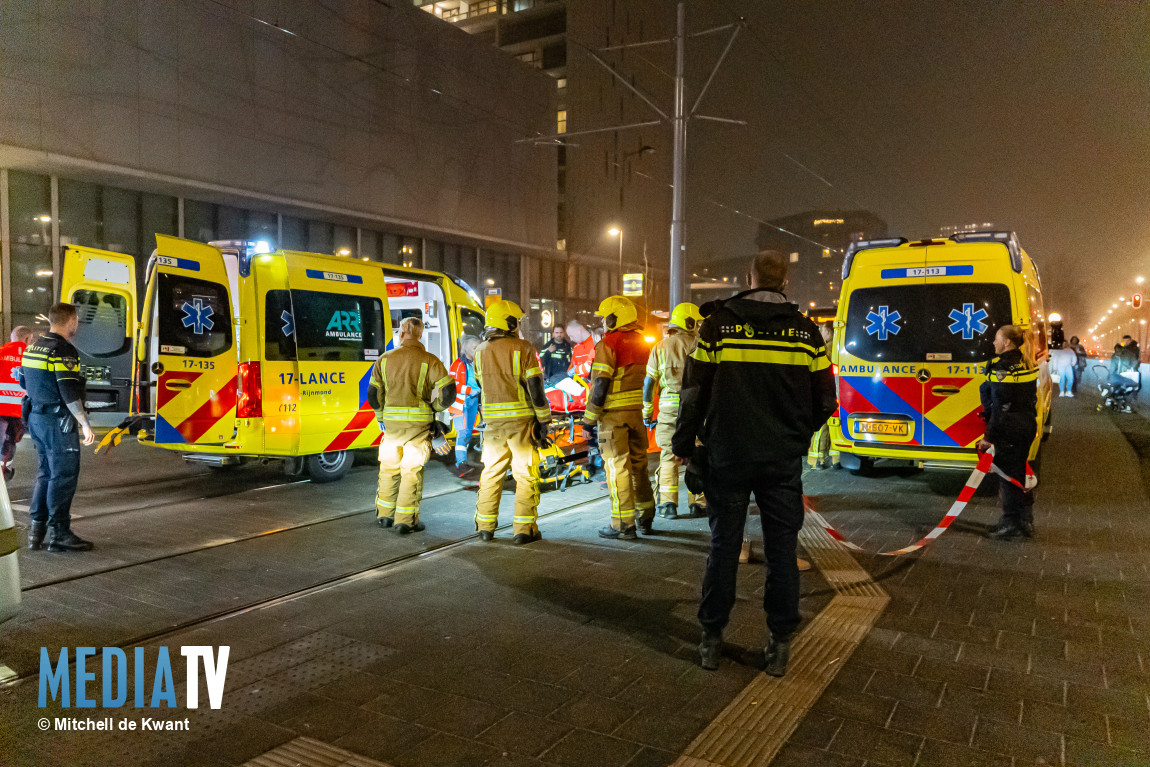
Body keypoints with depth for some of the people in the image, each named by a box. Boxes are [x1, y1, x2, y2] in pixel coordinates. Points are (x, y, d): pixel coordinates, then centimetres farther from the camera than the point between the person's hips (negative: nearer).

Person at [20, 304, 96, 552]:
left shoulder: (32, 348, 12)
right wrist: (85, 425, -21)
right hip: (58, 421, -9)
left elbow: (24, 383, 22)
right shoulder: (64, 350, -16)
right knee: (64, 476, -3)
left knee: (45, 473, 17)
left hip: (36, 418, 9)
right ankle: (59, 534, 0)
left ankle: (36, 530, 20)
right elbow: (70, 393, -22)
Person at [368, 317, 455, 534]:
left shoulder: (385, 359, 3)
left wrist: (382, 416, 20)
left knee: (389, 468, 18)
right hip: (419, 423, -3)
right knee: (411, 471, 4)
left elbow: (373, 394, 6)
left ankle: (384, 515, 29)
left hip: (392, 423, 3)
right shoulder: (429, 361, -7)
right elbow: (448, 392, -12)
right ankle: (405, 521, 6)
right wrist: (435, 407, 7)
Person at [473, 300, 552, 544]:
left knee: (491, 473, 14)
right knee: (526, 475, 3)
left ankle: (485, 527, 19)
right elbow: (535, 387, -10)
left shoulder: (481, 351, 7)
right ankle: (524, 529, 4)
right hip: (521, 419, -4)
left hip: (493, 421, 4)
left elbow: (482, 384, 14)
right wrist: (544, 419, -5)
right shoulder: (523, 348, -9)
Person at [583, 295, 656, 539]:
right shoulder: (641, 343, 11)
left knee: (617, 467, -3)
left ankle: (623, 524, 1)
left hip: (613, 413, -7)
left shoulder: (608, 344, -12)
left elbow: (600, 384, -15)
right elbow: (639, 378, 13)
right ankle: (645, 518, 22)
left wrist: (590, 416, -9)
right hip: (636, 410, 7)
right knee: (638, 464, 14)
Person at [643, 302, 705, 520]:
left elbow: (649, 382, 5)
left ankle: (668, 504, 4)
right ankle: (697, 503, 11)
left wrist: (647, 412, 10)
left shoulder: (660, 347, 7)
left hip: (669, 406, 1)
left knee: (669, 456, 7)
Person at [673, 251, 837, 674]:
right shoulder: (805, 331, 0)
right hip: (783, 460, 1)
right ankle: (780, 643, 16)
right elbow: (825, 400, 4)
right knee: (781, 548, 10)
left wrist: (684, 445, 7)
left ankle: (712, 639, 18)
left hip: (727, 454, 0)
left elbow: (694, 391, -5)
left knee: (724, 545, 9)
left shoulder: (718, 323, -5)